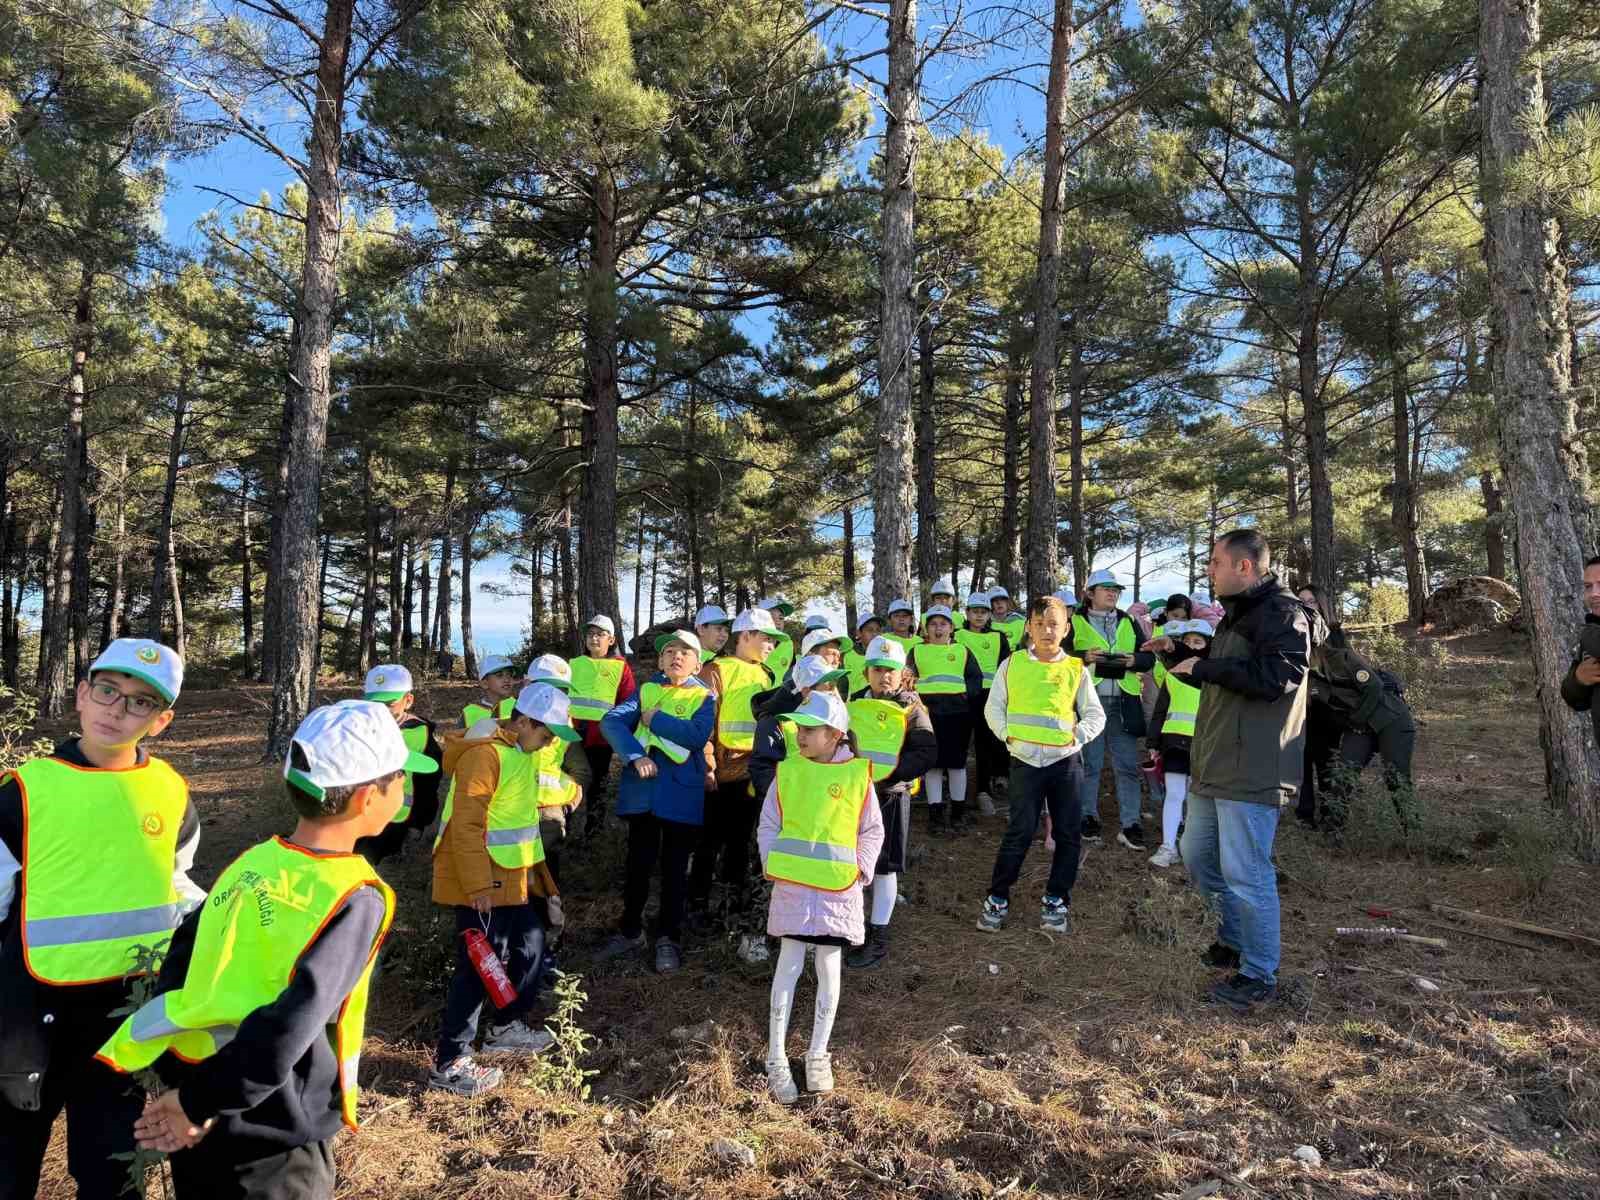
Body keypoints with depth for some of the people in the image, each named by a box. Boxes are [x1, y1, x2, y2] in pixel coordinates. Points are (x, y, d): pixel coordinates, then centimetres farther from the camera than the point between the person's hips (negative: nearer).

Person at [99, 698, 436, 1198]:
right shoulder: (354, 899, -22)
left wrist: (177, 1078, 5)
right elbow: (289, 1030, -28)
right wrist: (201, 1104, -15)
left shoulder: (252, 861, -2)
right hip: (270, 1143, -6)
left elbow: (181, 958, 4)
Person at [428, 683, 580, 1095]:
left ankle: (505, 1028, 38)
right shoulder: (485, 754, -21)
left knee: (530, 947, 18)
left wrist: (535, 875, 22)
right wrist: (478, 886, -25)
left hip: (515, 878, 10)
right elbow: (466, 826, -24)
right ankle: (449, 1064, 11)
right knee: (479, 966, -2)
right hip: (484, 884, -10)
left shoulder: (520, 752, 10)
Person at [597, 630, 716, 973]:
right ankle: (630, 930, 30)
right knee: (638, 863, 13)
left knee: (674, 869, 8)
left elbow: (697, 736, -17)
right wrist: (635, 756, -21)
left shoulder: (704, 697, 2)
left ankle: (669, 939, 22)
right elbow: (612, 720, -7)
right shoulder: (646, 690, 8)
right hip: (641, 789, 2)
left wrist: (655, 719, -12)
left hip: (681, 794, -2)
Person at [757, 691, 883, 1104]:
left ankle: (818, 1053, 26)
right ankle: (776, 1057, 16)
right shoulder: (787, 770, -1)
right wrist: (771, 864, -5)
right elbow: (768, 825, 6)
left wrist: (861, 869, -5)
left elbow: (872, 830, 4)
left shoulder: (858, 774, -4)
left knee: (829, 967, 9)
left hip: (838, 888, 0)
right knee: (789, 965, 4)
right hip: (792, 883, 0)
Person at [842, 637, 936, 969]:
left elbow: (927, 752, -12)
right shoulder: (856, 703, 7)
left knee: (883, 867, 4)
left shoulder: (910, 708, -5)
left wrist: (889, 771, -21)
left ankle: (878, 939, 16)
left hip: (890, 795, -4)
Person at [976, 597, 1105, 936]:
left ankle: (1056, 899, 22)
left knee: (1068, 833, 7)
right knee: (1020, 831, -3)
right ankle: (997, 898, 10)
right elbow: (993, 707, 8)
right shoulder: (1012, 664, 3)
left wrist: (1080, 735, -5)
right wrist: (1007, 733, -4)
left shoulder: (1076, 669, 5)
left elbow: (1095, 714, 10)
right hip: (1025, 759, -2)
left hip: (1066, 759, 2)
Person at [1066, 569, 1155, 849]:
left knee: (1127, 765, 2)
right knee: (1089, 763, 5)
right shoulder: (1075, 622, 5)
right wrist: (1084, 656, -16)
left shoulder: (1128, 622, 15)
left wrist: (1134, 660, -7)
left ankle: (1130, 825, 7)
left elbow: (1149, 658, 14)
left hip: (1123, 702, 3)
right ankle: (1088, 817, 17)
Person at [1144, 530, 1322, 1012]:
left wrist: (1204, 666, -21)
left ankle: (1259, 974, 14)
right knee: (1196, 855, 19)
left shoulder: (1284, 613, -13)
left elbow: (1277, 677, -29)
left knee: (1244, 874, -3)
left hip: (1251, 772, -10)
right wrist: (1177, 654, 19)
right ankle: (1236, 940, 36)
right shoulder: (1237, 614, 18)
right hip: (1213, 767, 10)